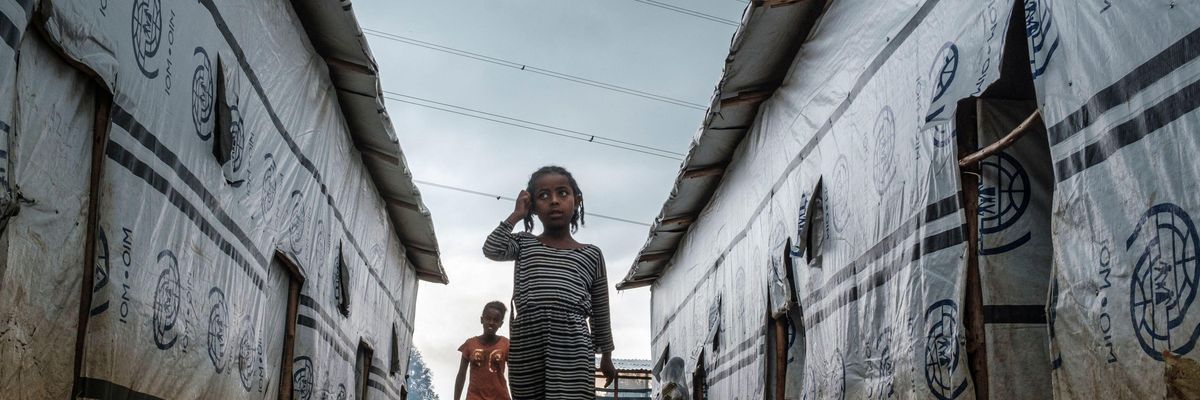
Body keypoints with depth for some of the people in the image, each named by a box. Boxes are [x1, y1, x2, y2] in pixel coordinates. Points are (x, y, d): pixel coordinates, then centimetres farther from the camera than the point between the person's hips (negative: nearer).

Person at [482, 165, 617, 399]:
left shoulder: (591, 254, 15)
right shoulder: (524, 244, 18)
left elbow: (600, 314, 19)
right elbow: (492, 250, -3)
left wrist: (606, 356, 20)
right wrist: (516, 215, 7)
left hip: (572, 347, -1)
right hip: (526, 347, 2)